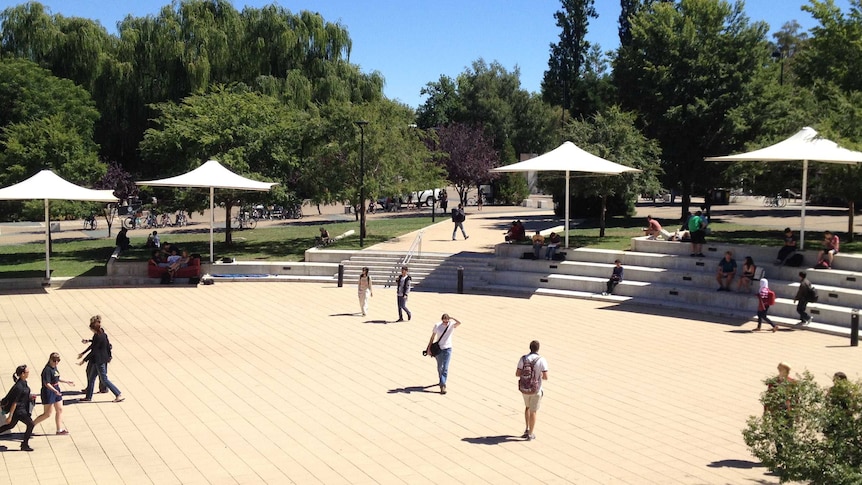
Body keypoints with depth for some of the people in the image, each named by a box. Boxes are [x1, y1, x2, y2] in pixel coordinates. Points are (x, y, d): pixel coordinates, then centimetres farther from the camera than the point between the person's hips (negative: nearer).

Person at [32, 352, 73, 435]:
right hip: (48, 392, -9)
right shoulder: (47, 370, -21)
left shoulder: (54, 367, 7)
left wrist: (66, 382, 25)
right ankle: (31, 425, 15)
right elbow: (47, 383, -26)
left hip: (56, 390, 9)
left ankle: (60, 429, 19)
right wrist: (55, 390, -38)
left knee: (60, 410, 11)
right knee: (47, 414, -1)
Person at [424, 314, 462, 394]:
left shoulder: (452, 325, -8)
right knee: (439, 367, 14)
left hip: (447, 349, -2)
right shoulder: (437, 326, -5)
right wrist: (429, 348, 2)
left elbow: (459, 323, -30)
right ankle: (441, 381, 36)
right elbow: (432, 337, 3)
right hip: (438, 349, 2)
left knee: (445, 368, -10)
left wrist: (451, 318, -25)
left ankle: (442, 385, -9)